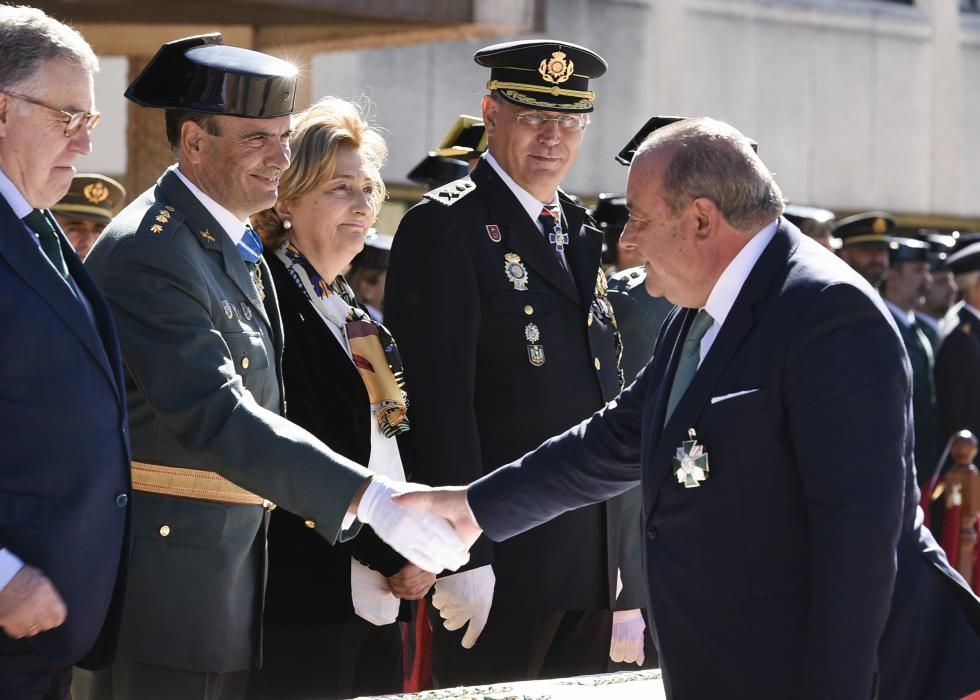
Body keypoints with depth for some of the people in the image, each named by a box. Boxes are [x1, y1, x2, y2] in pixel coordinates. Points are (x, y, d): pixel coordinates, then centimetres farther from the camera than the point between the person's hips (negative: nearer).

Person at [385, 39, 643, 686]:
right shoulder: (446, 227, -8)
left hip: (591, 566, 8)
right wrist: (462, 556, -20)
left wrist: (616, 558, 17)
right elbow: (440, 401, -15)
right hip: (500, 561, -8)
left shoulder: (578, 233, 17)